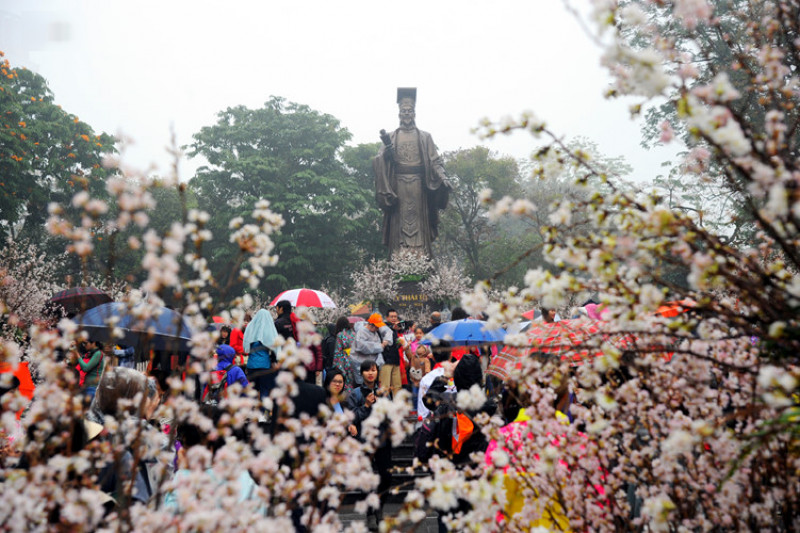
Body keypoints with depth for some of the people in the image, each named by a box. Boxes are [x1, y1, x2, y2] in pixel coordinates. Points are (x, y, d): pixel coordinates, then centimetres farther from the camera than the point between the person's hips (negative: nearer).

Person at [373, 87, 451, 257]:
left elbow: (435, 161, 4)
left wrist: (443, 178, -12)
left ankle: (421, 257, -1)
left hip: (418, 183, 0)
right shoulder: (390, 137, 11)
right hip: (398, 183, 0)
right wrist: (387, 147, -20)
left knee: (418, 219, -2)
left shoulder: (424, 137, 11)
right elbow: (379, 161, 1)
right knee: (400, 218, -2)